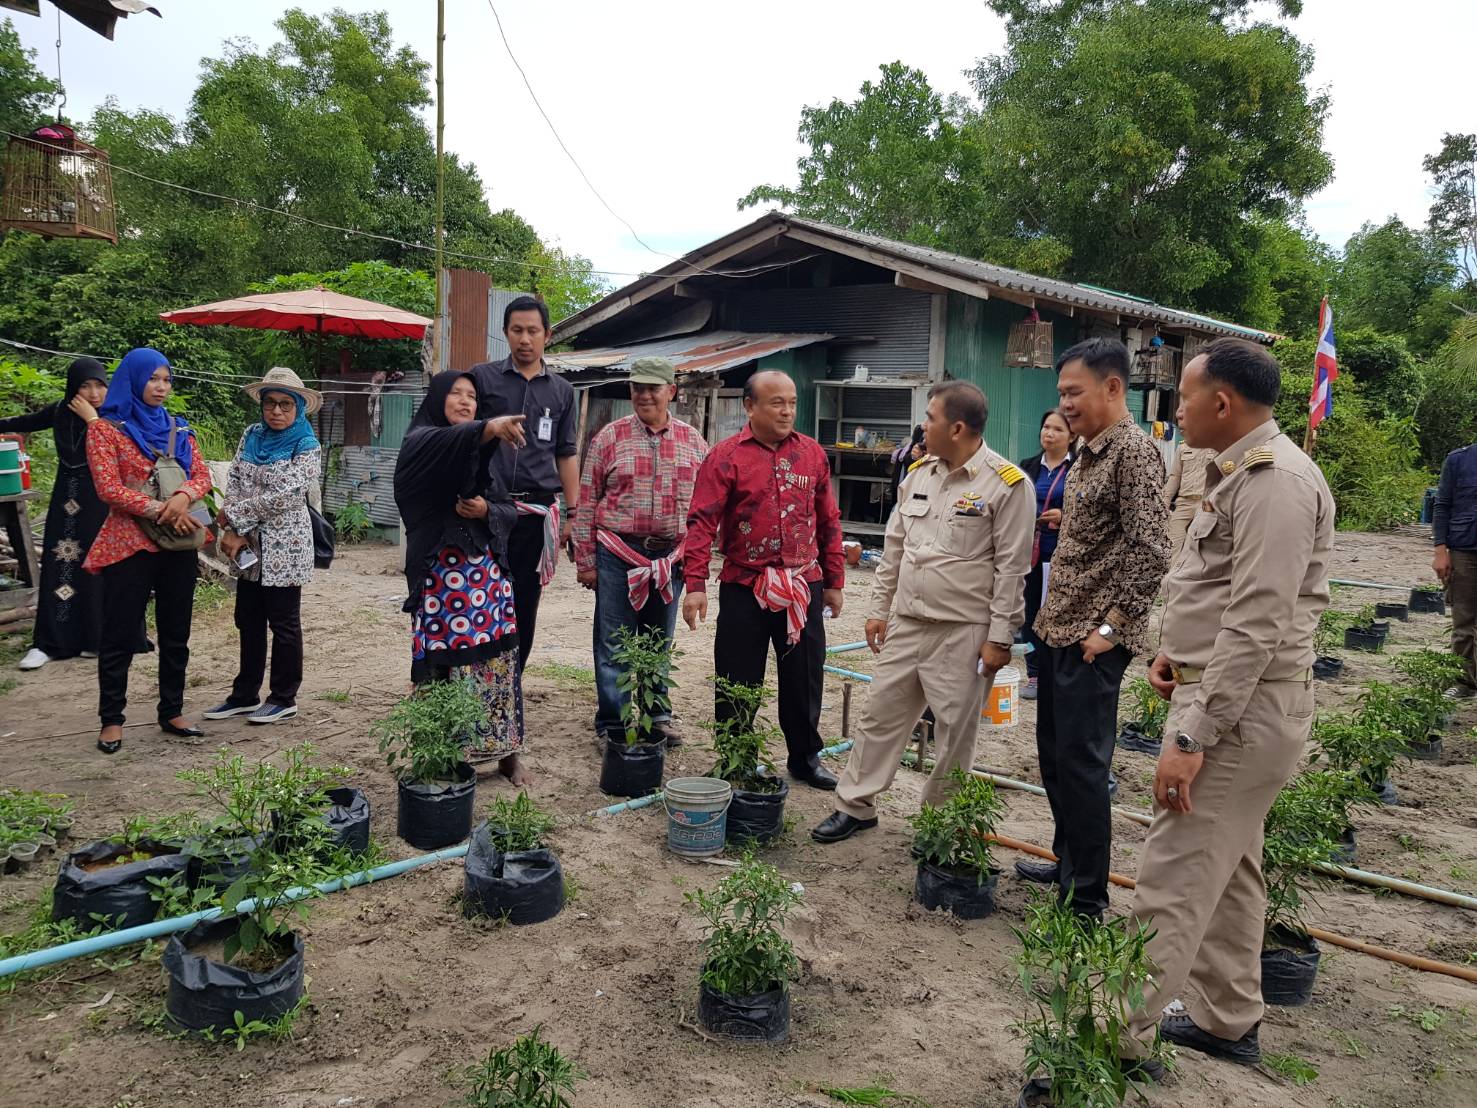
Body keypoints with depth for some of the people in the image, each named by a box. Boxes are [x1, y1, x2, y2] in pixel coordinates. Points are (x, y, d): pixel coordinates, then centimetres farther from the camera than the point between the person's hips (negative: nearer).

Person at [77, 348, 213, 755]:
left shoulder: (178, 428, 12)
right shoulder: (106, 428, -2)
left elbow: (202, 475, 5)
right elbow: (108, 488, -11)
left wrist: (183, 496, -17)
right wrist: (160, 511, -19)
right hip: (128, 544, -5)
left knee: (176, 633, 10)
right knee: (120, 635, 2)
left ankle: (172, 712, 20)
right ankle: (111, 719, 12)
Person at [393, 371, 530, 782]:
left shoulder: (483, 456, 18)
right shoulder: (420, 440, -1)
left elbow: (510, 511, 14)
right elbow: (451, 440, -26)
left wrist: (487, 511, -9)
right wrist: (490, 428, -46)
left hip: (487, 572, 5)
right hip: (440, 575, -5)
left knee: (498, 661, 3)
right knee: (444, 664, -5)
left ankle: (506, 752, 13)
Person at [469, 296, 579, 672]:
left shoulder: (562, 391, 14)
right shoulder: (483, 377, 6)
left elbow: (566, 455, 16)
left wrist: (572, 513, 10)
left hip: (536, 512, 2)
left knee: (524, 607, 6)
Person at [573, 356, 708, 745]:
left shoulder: (693, 442, 6)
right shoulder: (610, 437, -1)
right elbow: (586, 502, 0)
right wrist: (585, 560, -3)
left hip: (670, 557, 2)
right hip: (618, 553, -2)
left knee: (659, 641, 14)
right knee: (614, 642, 3)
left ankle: (656, 716, 27)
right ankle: (612, 724, 14)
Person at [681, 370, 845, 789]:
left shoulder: (812, 453, 7)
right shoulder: (726, 457, -5)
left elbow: (829, 521, 12)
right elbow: (702, 523, -11)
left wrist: (834, 581, 12)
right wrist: (695, 585, -19)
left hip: (804, 587, 3)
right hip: (744, 588, -3)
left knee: (805, 677, 11)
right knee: (738, 682, 6)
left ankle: (805, 758, 28)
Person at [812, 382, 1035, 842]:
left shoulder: (1007, 485, -11)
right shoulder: (920, 474, 9)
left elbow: (1012, 568, -11)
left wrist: (1000, 637, -12)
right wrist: (878, 608, 13)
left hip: (963, 633, -6)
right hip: (905, 623, 6)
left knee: (955, 735, 6)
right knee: (880, 716, 12)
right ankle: (855, 806, 26)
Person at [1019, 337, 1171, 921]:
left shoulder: (1133, 451, -14)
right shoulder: (1088, 452, 14)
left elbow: (1151, 550, -22)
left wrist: (1112, 626, -19)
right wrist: (1051, 616, 15)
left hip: (1093, 640, -9)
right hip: (1059, 631, 9)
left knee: (1080, 762, -4)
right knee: (1052, 753, 17)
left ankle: (1086, 899, 8)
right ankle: (1067, 861, 33)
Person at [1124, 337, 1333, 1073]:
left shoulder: (1274, 481, -19)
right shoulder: (1241, 472, 14)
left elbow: (1257, 625, -25)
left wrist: (1191, 737, -26)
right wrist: (1178, 647, 8)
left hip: (1240, 709, -11)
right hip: (1226, 694, 11)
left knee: (1171, 887, -8)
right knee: (1227, 872, 20)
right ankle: (1229, 1023, 34)